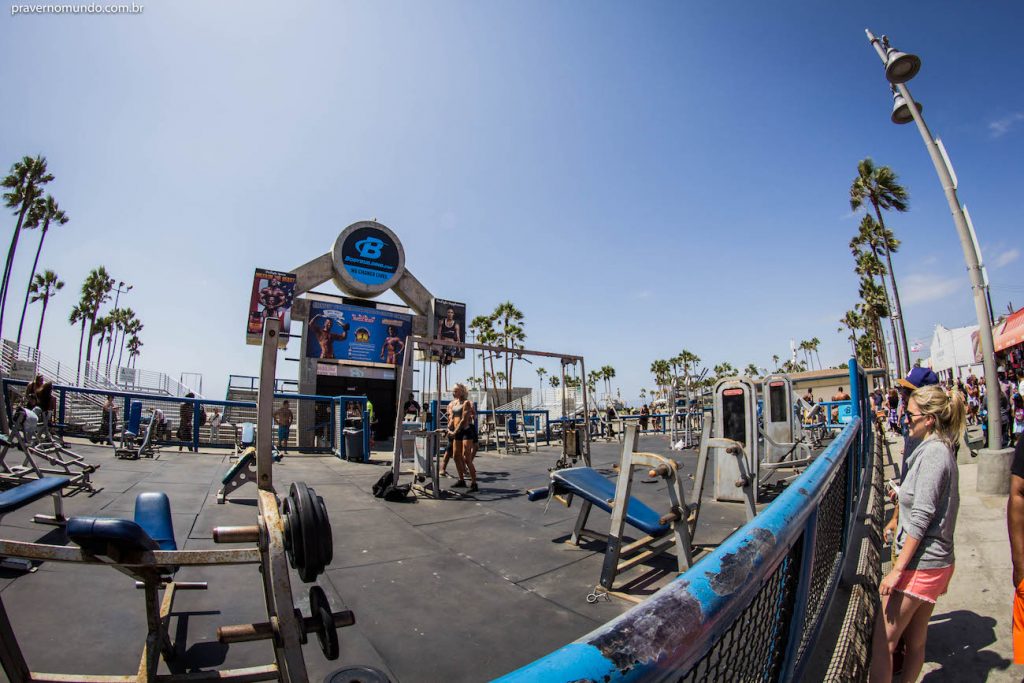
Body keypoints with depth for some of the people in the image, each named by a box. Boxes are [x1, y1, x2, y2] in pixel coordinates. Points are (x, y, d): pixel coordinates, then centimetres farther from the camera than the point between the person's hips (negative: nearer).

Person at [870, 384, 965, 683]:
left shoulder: (933, 453, -18)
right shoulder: (941, 449, 13)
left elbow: (921, 517, -22)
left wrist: (897, 569, -21)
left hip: (920, 564, -10)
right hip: (936, 561, 10)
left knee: (883, 642, -5)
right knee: (915, 641, 18)